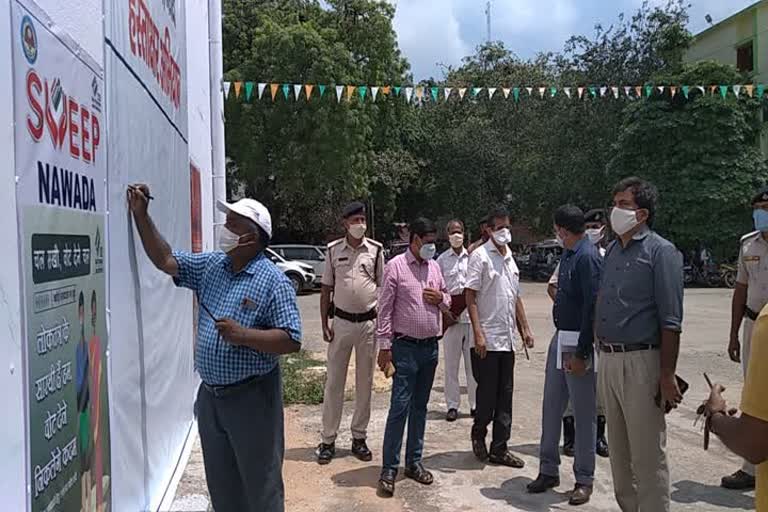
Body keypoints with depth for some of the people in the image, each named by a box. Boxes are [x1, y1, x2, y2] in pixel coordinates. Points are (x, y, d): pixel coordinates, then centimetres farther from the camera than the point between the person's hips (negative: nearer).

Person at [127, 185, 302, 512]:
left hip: (251, 398, -6)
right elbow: (165, 260, 7)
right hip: (210, 396, 7)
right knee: (221, 486, 20)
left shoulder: (273, 281, -15)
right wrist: (140, 214, 0)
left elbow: (291, 341, -18)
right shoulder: (210, 266, 5)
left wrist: (243, 335, -28)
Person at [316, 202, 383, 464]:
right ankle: (328, 440, 15)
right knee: (333, 383, 5)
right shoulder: (333, 250, 1)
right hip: (341, 322, 0)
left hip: (368, 322, 0)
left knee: (365, 383, 9)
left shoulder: (376, 250, 0)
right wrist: (324, 324, 0)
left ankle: (359, 437, 22)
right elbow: (326, 289, 5)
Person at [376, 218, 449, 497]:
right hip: (405, 347, -6)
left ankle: (414, 462, 24)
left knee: (420, 406, 13)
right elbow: (385, 309, -9)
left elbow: (447, 301, 19)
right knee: (400, 407, -5)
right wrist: (384, 347, -12)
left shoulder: (435, 266, 10)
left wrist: (441, 299, -5)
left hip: (430, 347, 6)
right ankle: (389, 469, 4)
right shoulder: (396, 266, -8)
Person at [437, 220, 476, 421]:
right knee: (451, 363, 3)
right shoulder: (442, 259, 4)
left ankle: (475, 403, 16)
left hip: (471, 313, 1)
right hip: (451, 314, -1)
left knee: (473, 361, 5)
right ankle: (452, 405, 11)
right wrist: (444, 310, -6)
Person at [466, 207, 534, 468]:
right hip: (487, 340, -7)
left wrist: (525, 328, 14)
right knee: (487, 394, 2)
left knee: (505, 396, 9)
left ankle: (499, 448, 18)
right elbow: (471, 297, -12)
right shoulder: (480, 256, -7)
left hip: (507, 339, 7)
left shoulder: (510, 258, 15)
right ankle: (478, 434, 26)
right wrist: (478, 334, -19)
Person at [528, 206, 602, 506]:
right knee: (551, 407, 13)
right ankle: (549, 470, 26)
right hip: (560, 338, 9)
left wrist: (581, 353, -21)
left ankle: (584, 480, 17)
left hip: (578, 344, -9)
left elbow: (592, 306, -21)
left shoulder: (588, 256, -16)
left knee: (583, 413, 3)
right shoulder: (568, 255, 11)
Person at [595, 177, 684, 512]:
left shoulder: (660, 252, -7)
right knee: (619, 450, 17)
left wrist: (667, 376, -16)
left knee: (647, 455, 1)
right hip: (608, 361, 7)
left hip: (641, 362, -7)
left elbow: (670, 322, -12)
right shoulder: (611, 251, 13)